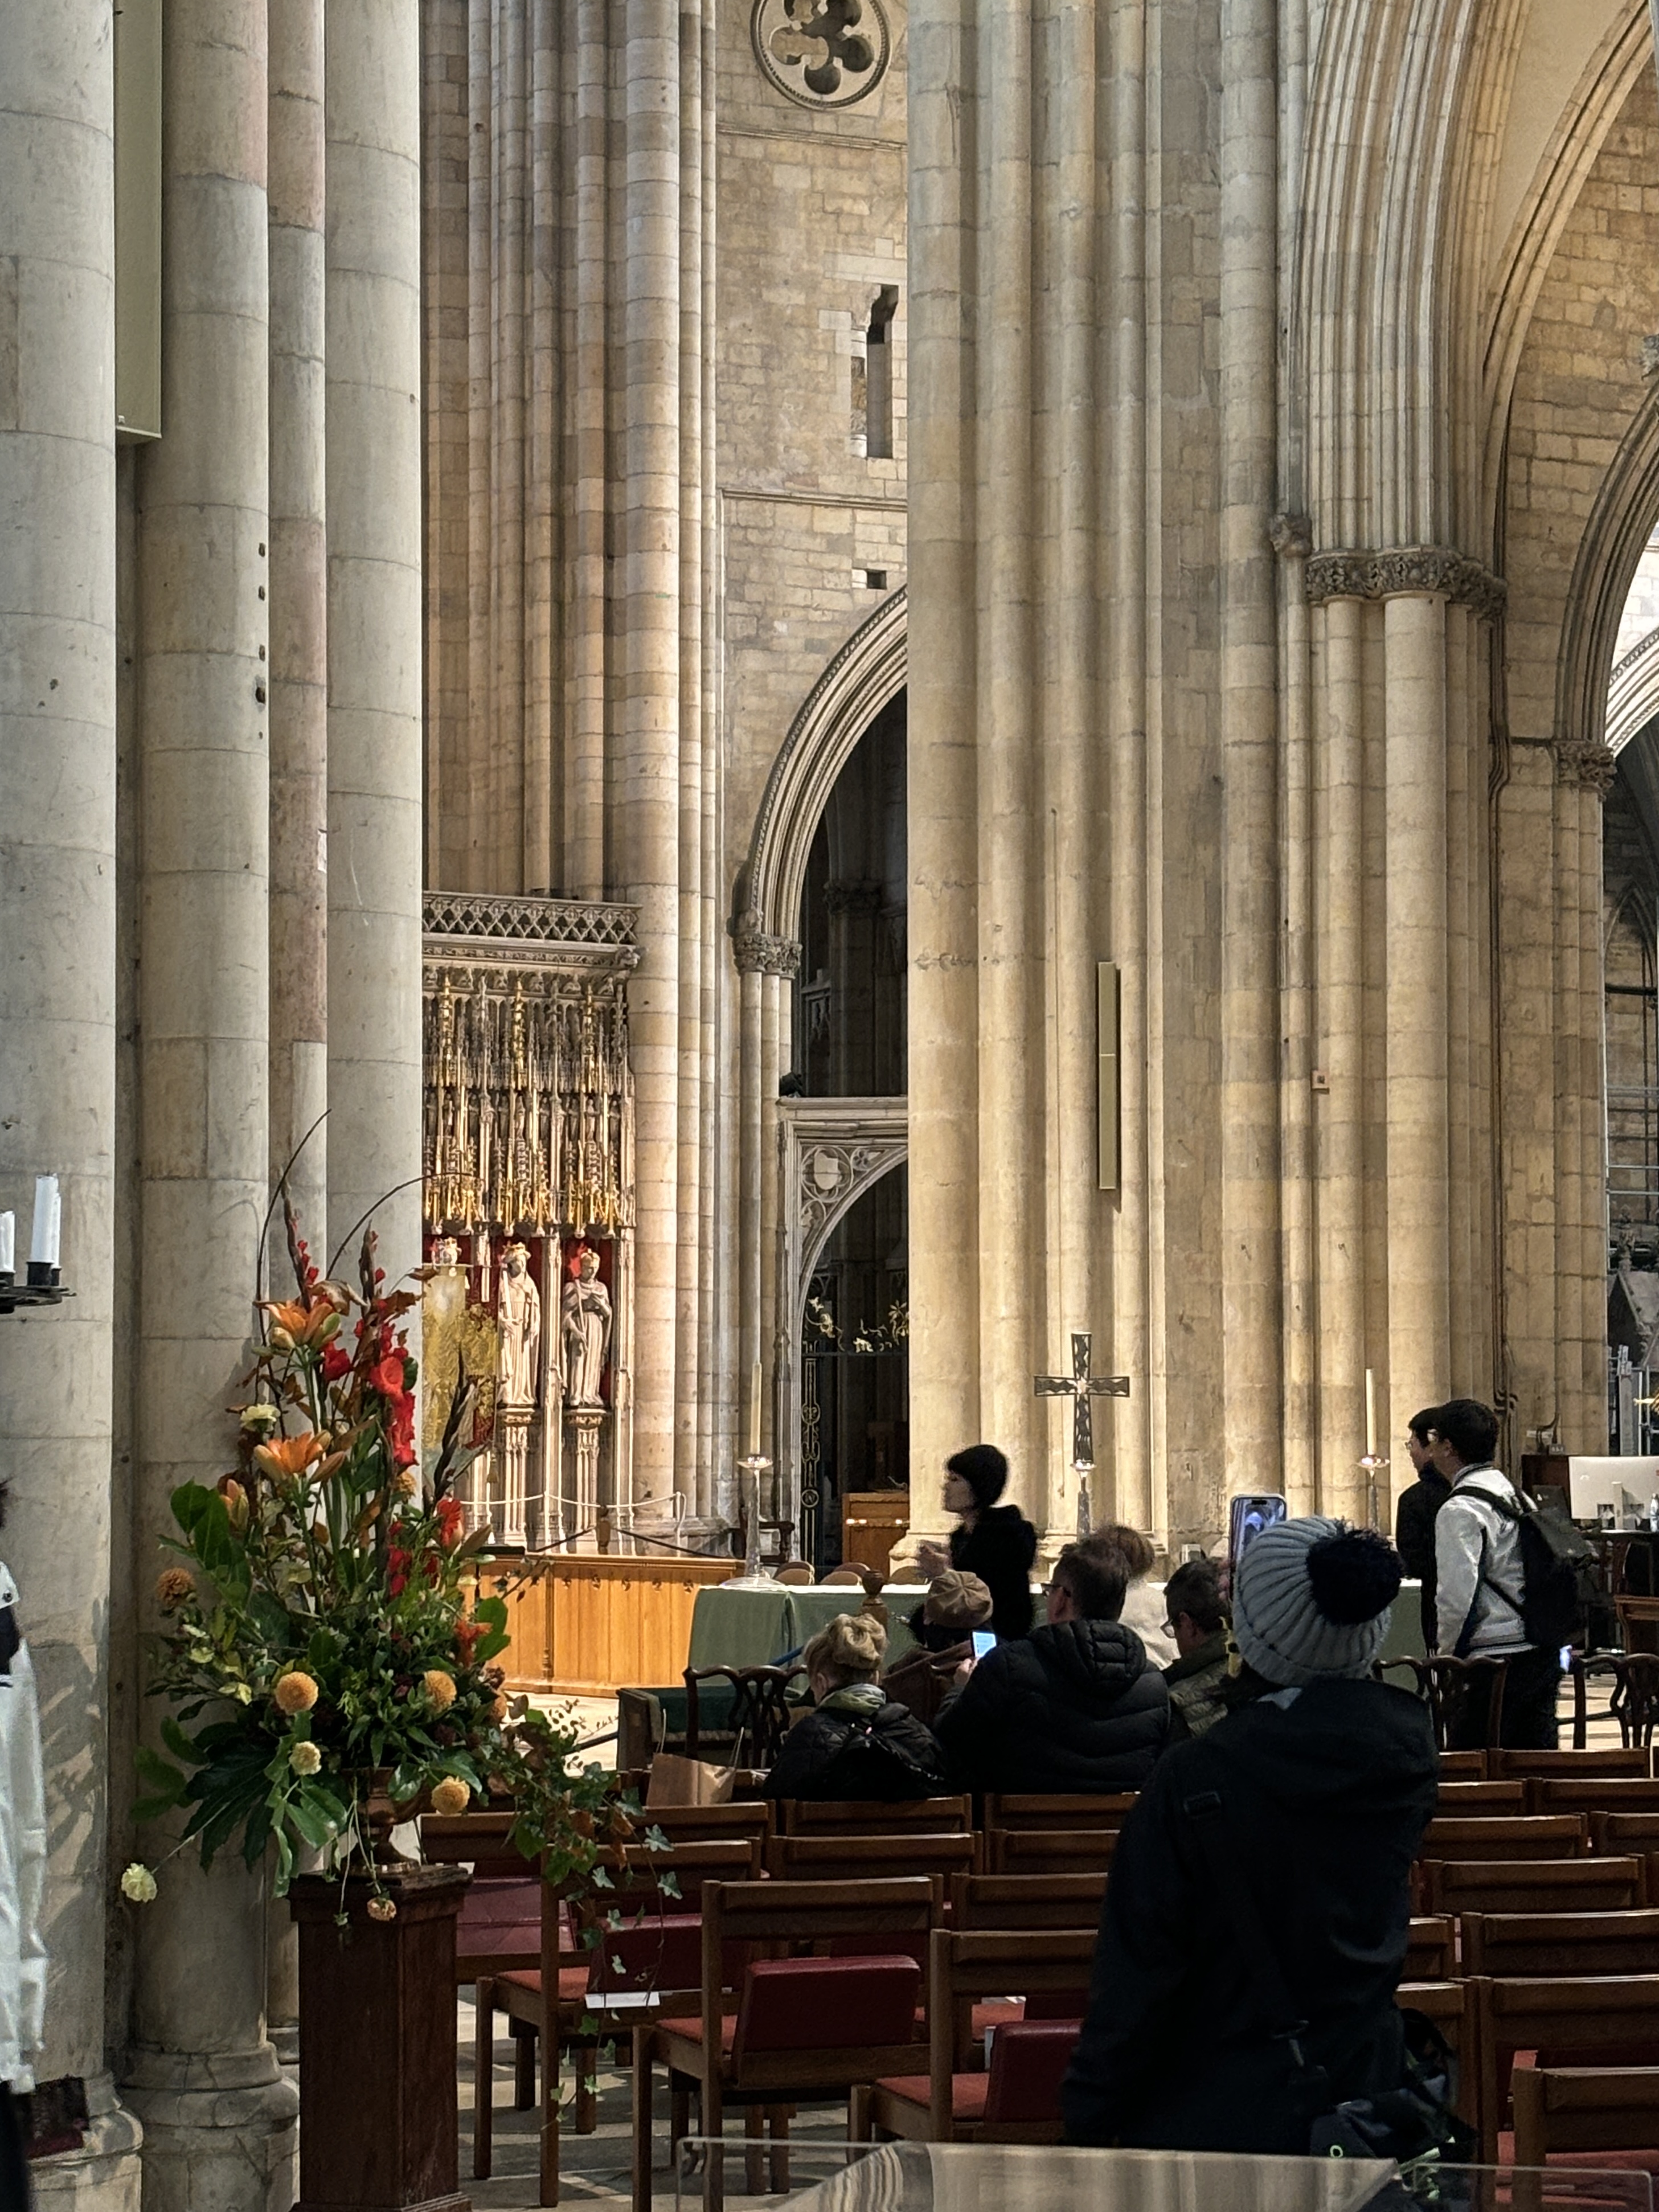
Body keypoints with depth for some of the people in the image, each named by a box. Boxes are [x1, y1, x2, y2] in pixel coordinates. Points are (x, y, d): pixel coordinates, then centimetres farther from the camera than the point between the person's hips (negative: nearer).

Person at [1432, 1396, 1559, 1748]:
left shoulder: (1460, 1511, -12)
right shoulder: (1515, 1495, 14)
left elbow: (1456, 1593, -20)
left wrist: (1449, 1649, -4)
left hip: (1495, 1657, -9)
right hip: (1543, 1653, 9)